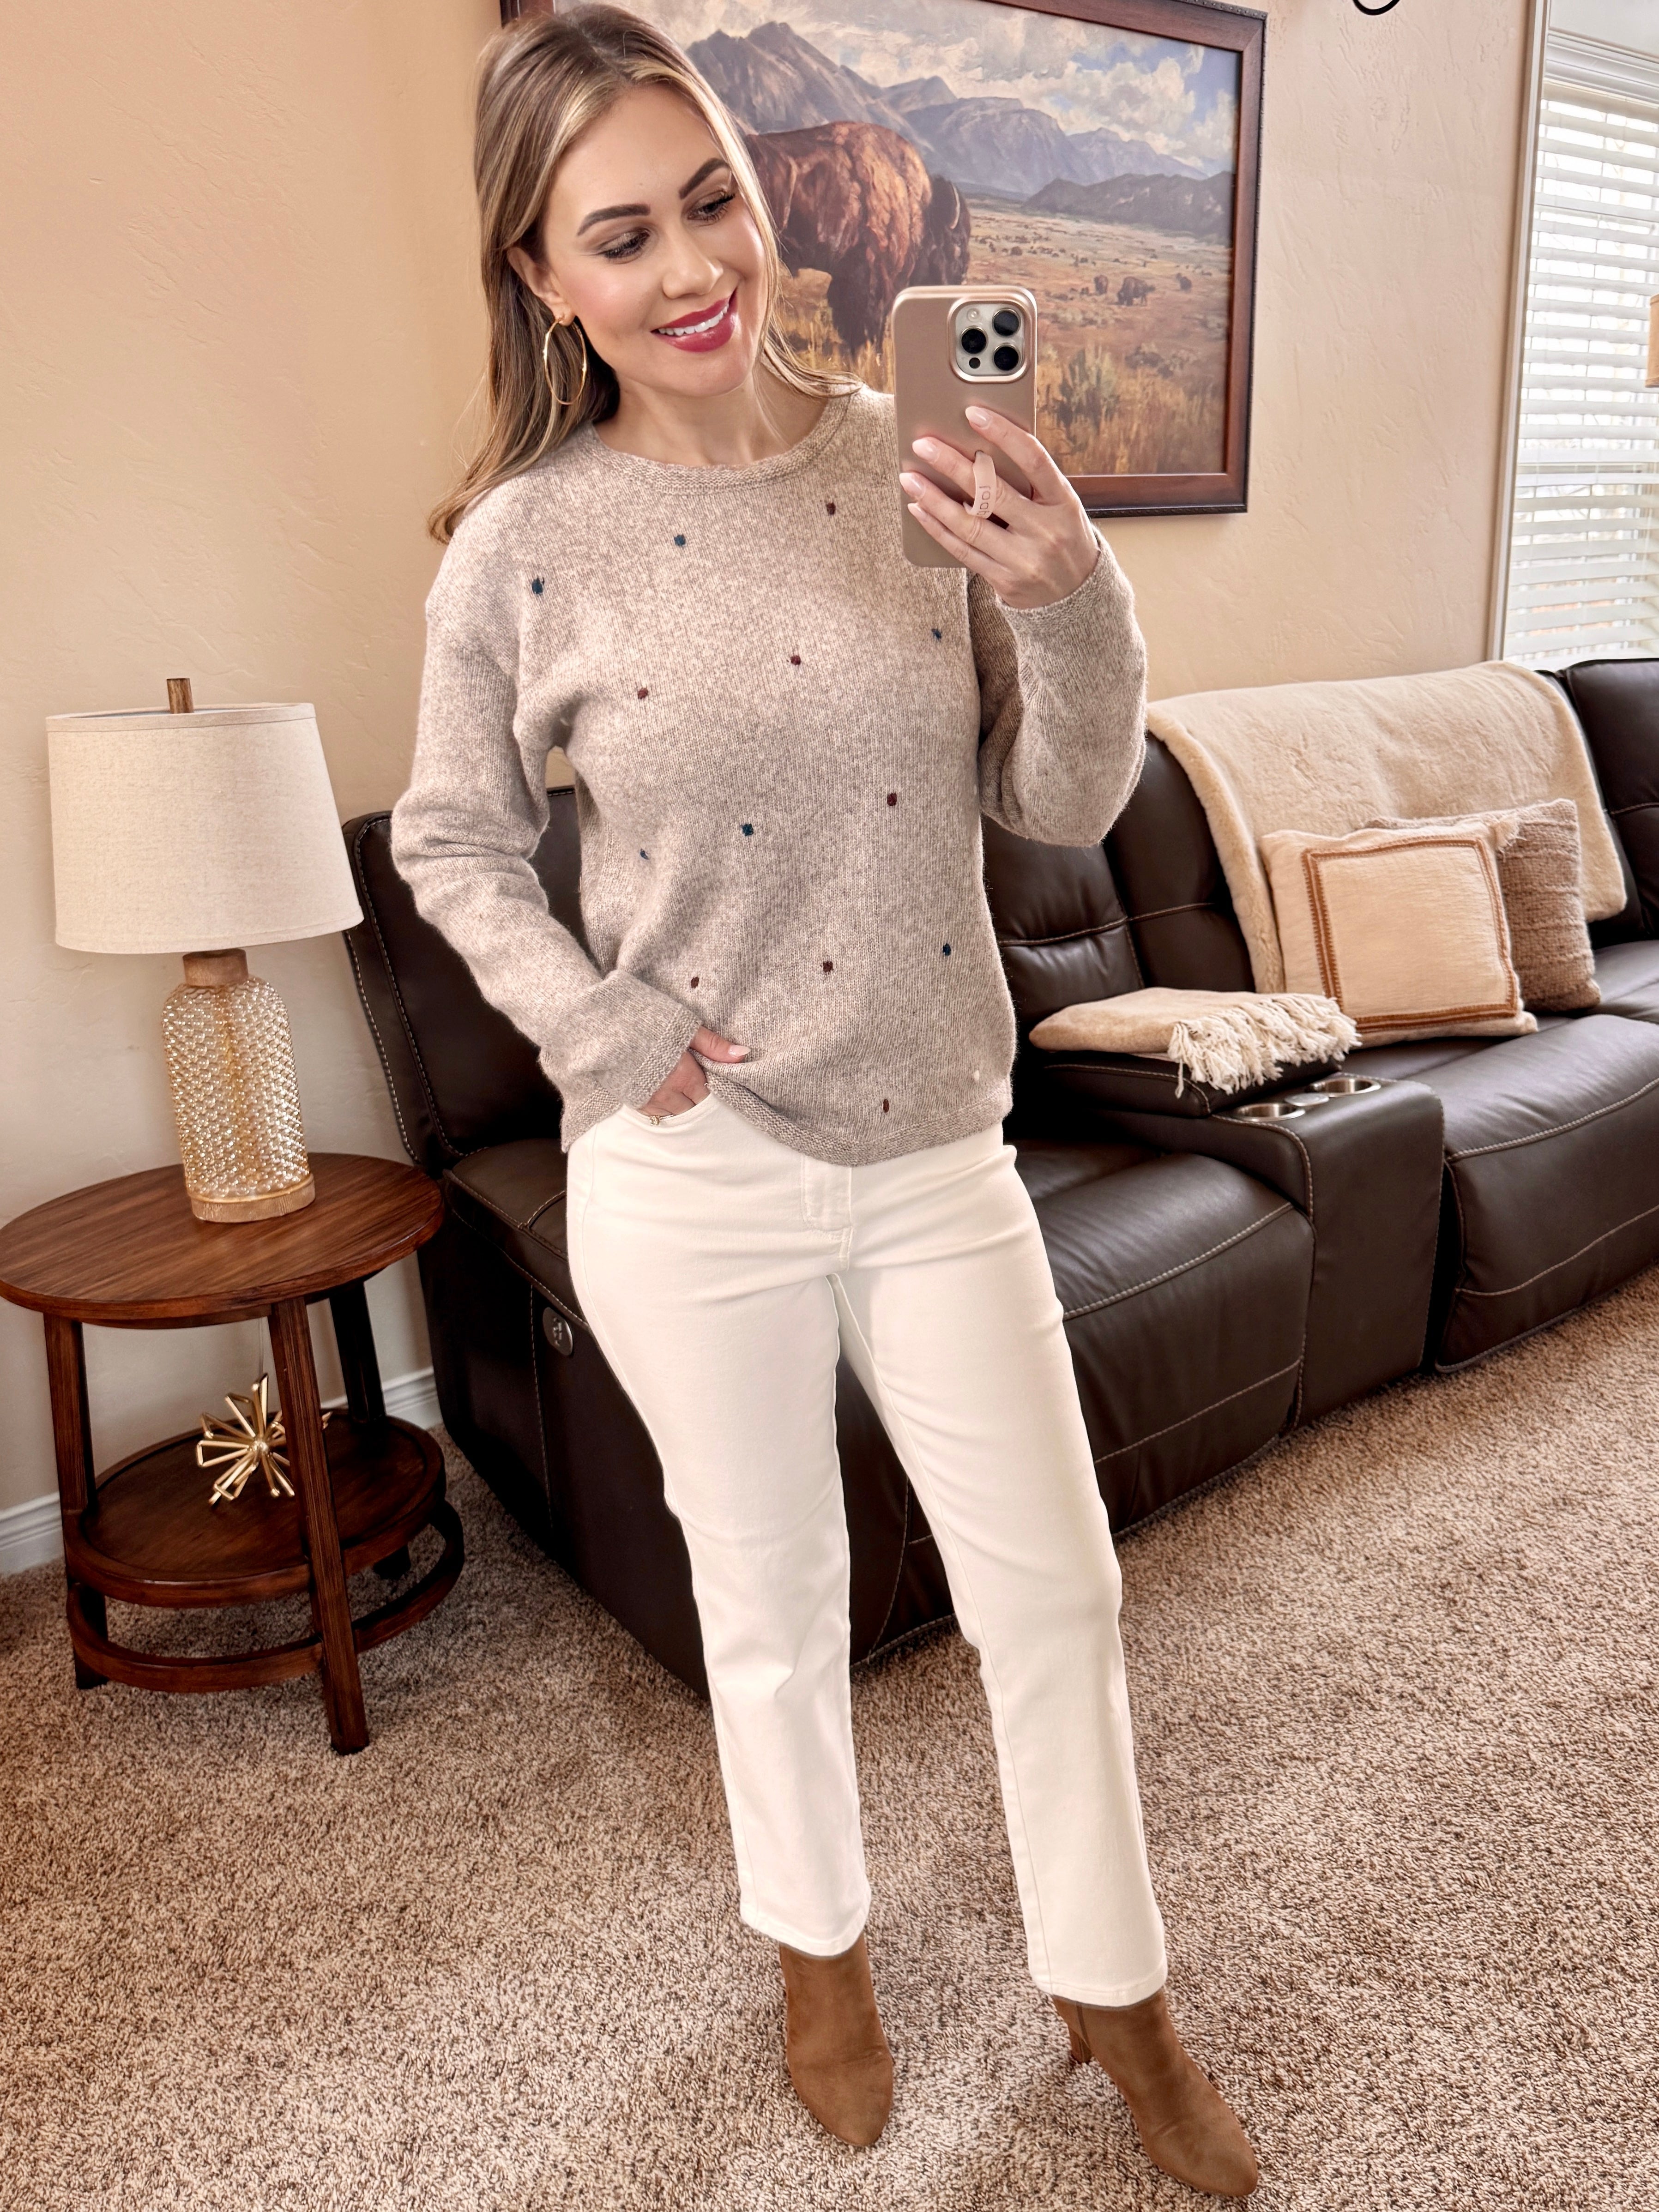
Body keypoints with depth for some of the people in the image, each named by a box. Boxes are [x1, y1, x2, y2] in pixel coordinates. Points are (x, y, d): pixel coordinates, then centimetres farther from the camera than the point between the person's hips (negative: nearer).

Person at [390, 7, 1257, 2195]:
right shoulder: (524, 548, -8)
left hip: (941, 1152, 3)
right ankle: (820, 1942, 49)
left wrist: (1069, 599, -19)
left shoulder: (911, 470, -2)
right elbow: (452, 842, 4)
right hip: (698, 1180, -2)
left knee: (1053, 1585, 13)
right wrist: (602, 1027, -10)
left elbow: (1068, 805, -1)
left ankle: (1112, 1986, 42)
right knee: (773, 1597, 18)